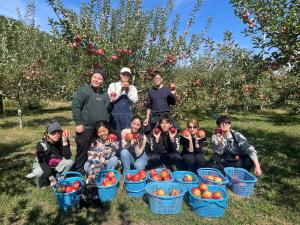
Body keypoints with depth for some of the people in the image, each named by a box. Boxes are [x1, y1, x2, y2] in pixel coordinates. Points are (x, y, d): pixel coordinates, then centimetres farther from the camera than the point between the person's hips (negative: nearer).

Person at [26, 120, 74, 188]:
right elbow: (42, 163, -27)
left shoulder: (62, 141, -17)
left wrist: (65, 142, -38)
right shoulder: (42, 144, -24)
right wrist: (50, 176, -35)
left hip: (56, 167, 2)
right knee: (38, 173, -34)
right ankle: (42, 184, 1)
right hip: (44, 167, -2)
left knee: (70, 162, -24)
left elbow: (67, 157, -27)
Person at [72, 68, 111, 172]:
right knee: (82, 152, 5)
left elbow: (108, 109, 24)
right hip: (85, 128, -5)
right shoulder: (83, 90, -4)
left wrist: (112, 102, 4)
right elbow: (75, 107, -9)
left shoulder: (105, 94, 13)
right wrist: (78, 123, -13)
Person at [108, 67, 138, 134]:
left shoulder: (132, 87, 11)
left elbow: (135, 100, -1)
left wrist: (128, 90, -10)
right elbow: (110, 100, -4)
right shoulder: (113, 85, 8)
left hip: (127, 115, 1)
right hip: (115, 114, -1)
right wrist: (120, 90, -11)